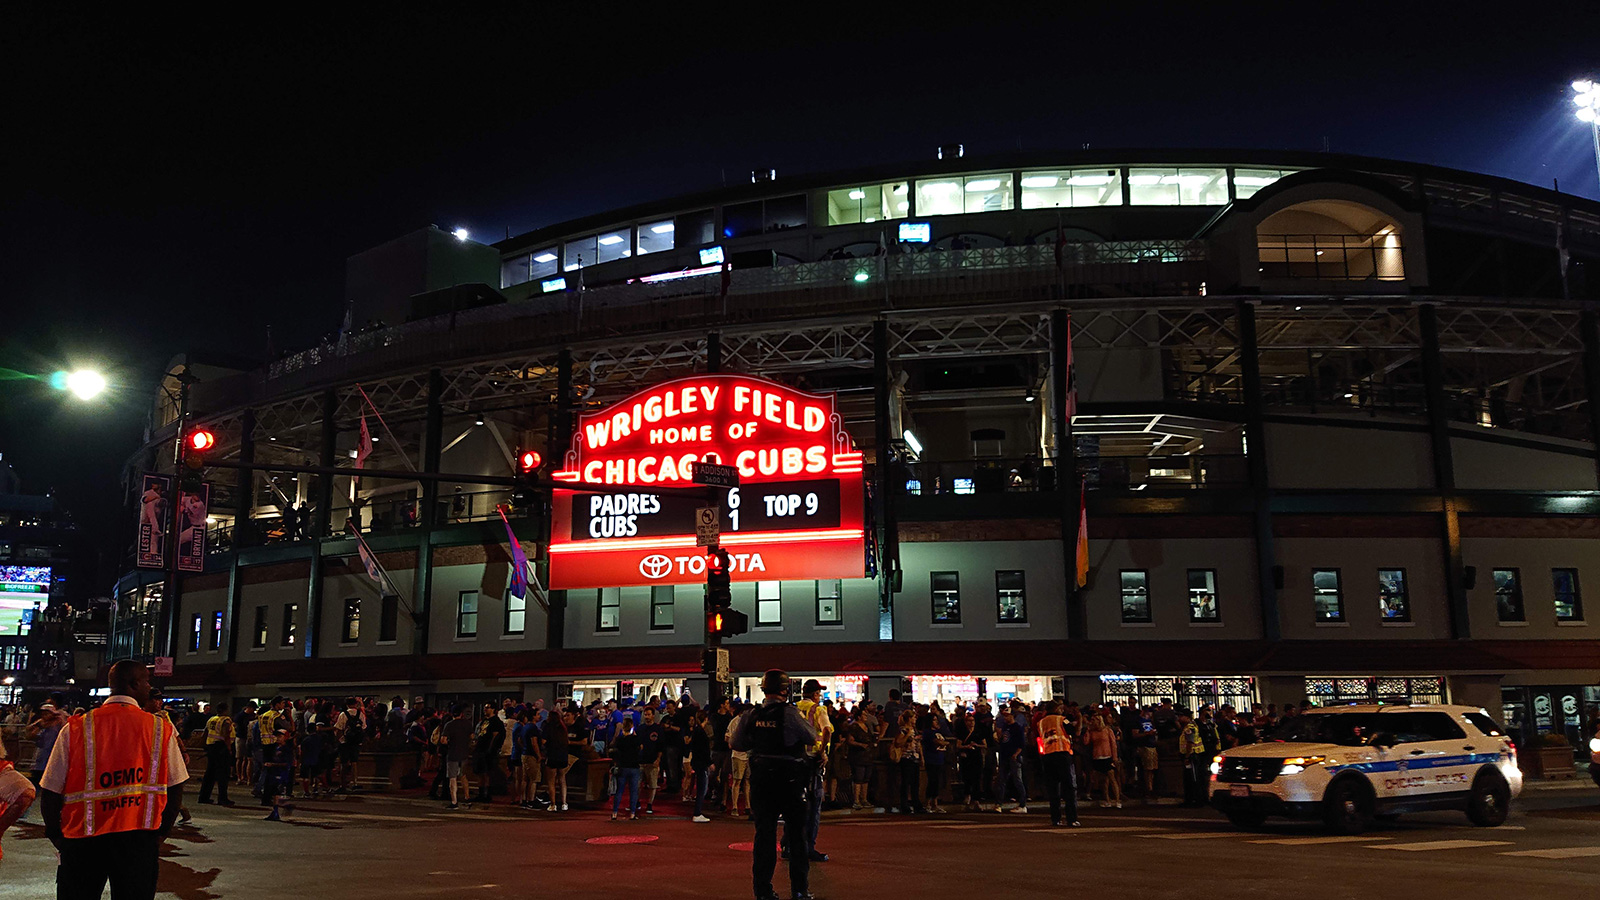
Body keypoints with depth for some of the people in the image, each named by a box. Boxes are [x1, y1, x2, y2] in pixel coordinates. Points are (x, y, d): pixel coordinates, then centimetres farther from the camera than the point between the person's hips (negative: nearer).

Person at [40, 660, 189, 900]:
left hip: (82, 839, 1)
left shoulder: (75, 728, -1)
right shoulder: (162, 729, -2)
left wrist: (56, 834, 12)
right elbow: (176, 789, 0)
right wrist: (160, 833, 11)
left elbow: (51, 791, -1)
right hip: (139, 837, 0)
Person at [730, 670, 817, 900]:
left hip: (761, 779, 4)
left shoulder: (751, 716, -1)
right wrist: (809, 719, 12)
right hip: (790, 779, -3)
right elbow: (812, 738, -5)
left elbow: (736, 743, 9)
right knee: (797, 833, 9)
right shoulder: (790, 714, -14)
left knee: (764, 833, 10)